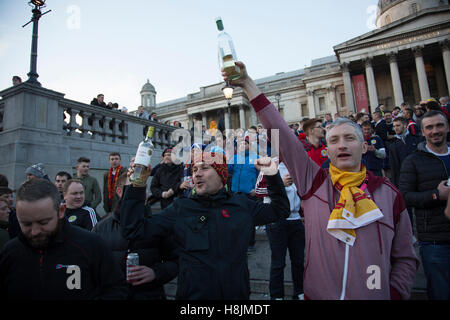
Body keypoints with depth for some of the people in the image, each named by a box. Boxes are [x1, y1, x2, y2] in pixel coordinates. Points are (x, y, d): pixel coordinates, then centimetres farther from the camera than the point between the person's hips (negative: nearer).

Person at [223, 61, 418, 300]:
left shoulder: (388, 193, -2)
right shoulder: (313, 181, -6)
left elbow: (405, 258, 6)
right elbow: (279, 132, -12)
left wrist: (394, 293, -8)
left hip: (375, 296, 1)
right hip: (317, 294, 0)